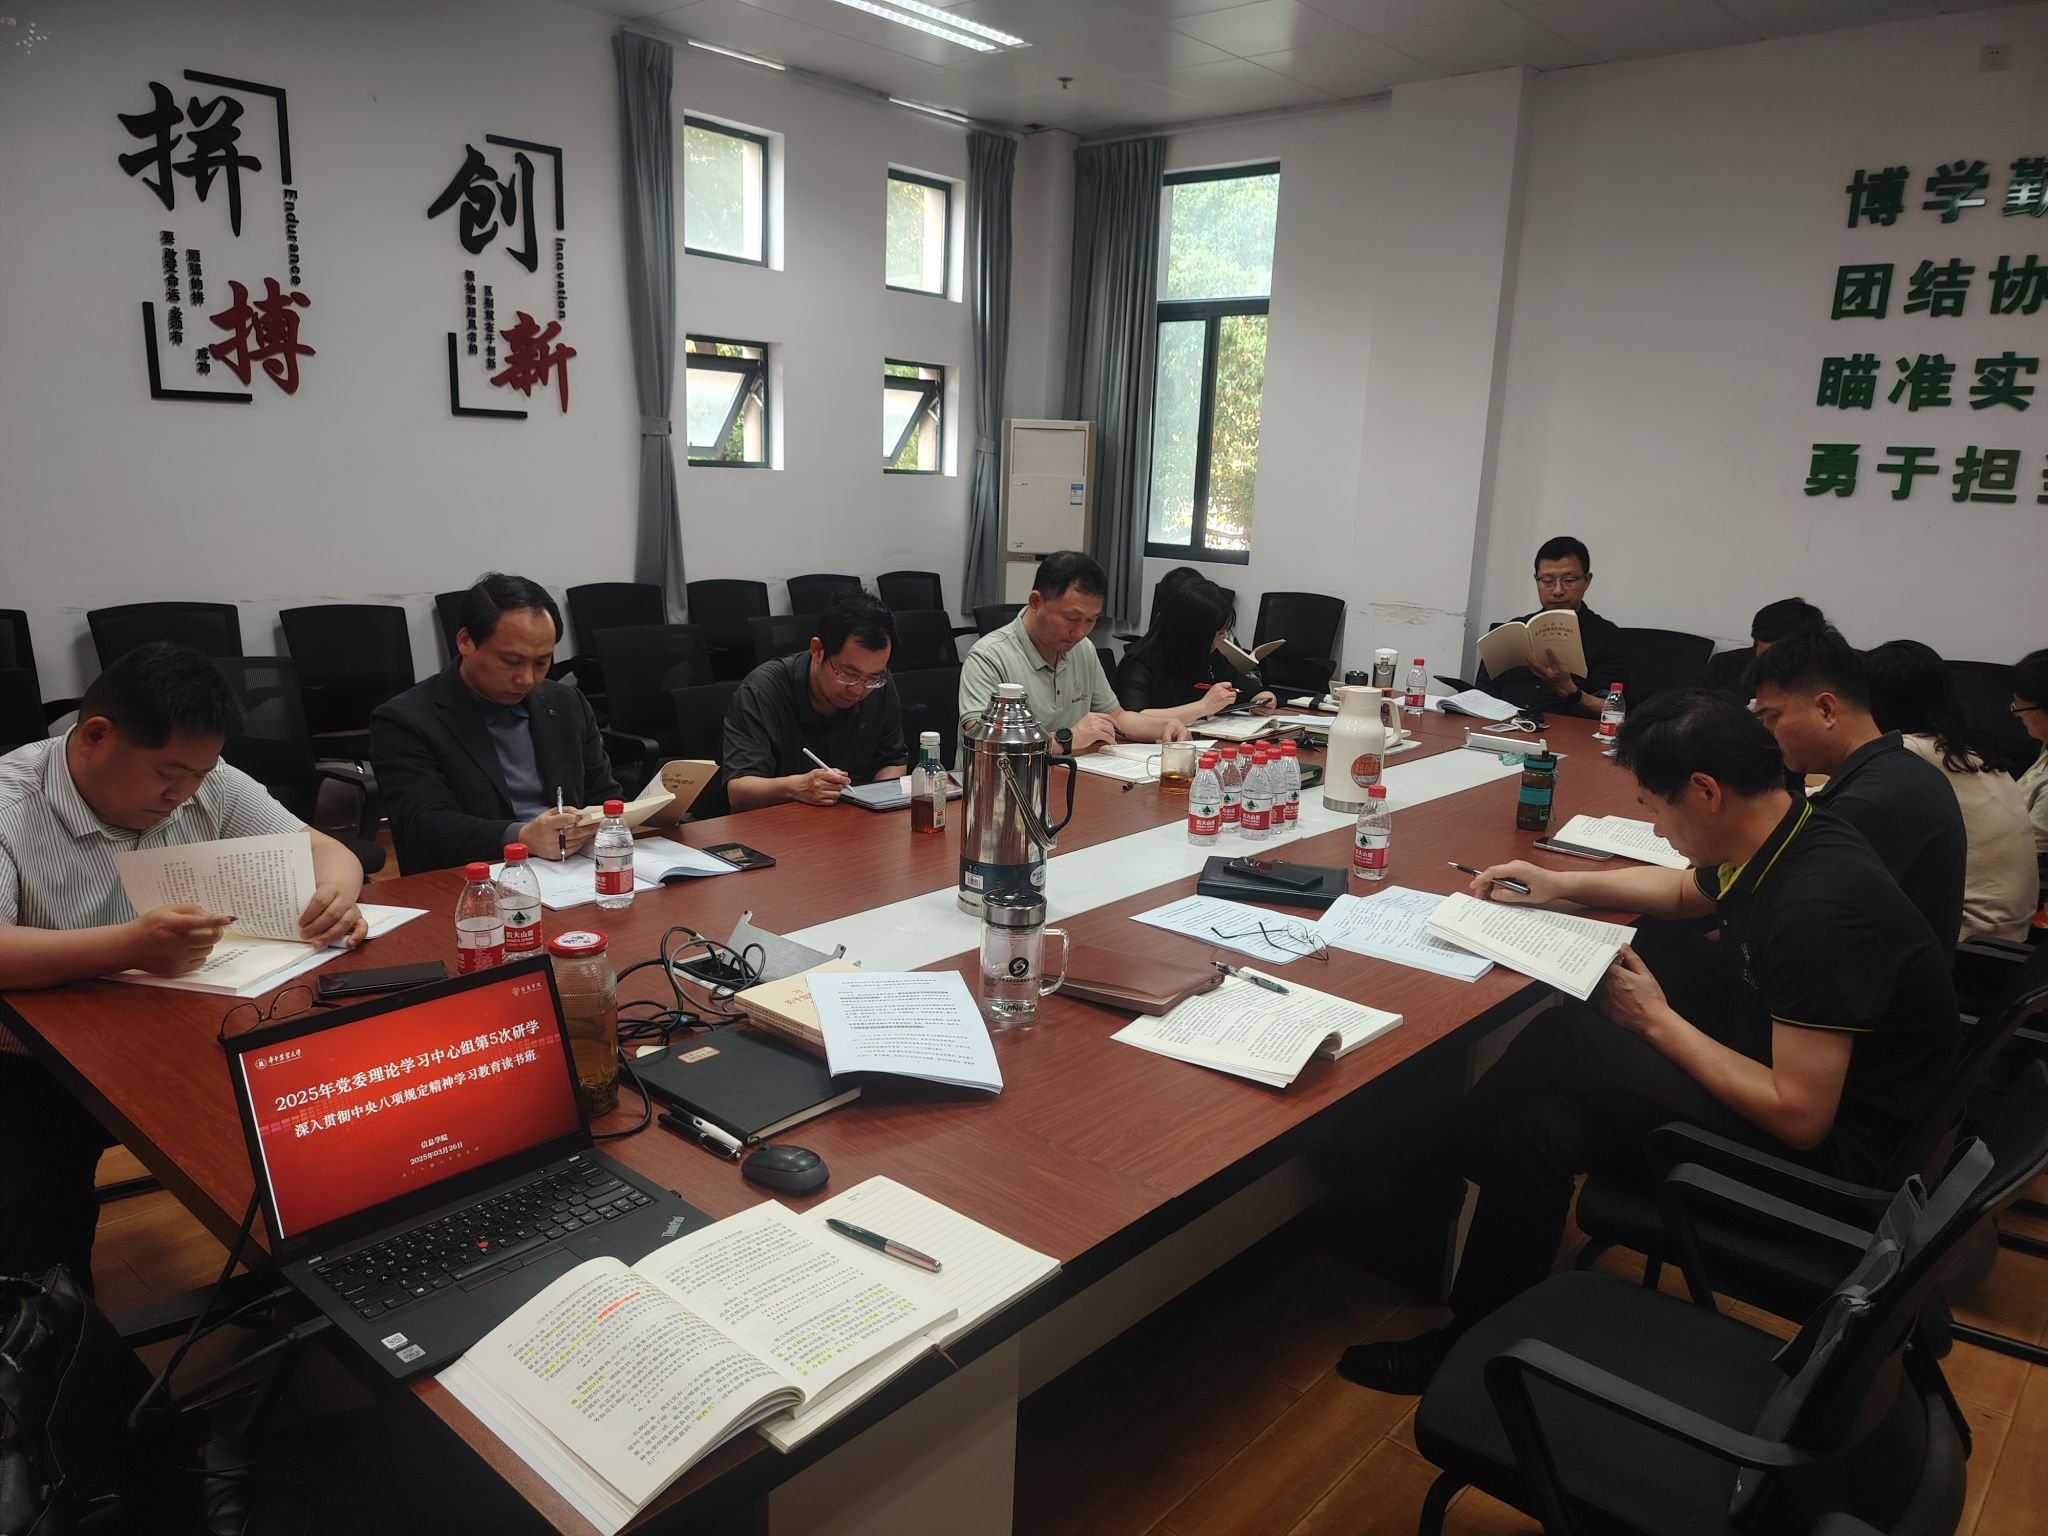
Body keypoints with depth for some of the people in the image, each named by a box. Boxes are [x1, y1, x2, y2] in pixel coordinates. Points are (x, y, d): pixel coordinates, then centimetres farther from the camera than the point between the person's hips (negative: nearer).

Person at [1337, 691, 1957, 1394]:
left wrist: (1658, 1021, -16)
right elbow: (1690, 891, 23)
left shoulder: (1816, 906, -29)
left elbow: (1799, 1117, -27)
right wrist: (1564, 884, 12)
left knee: (1563, 1043, -18)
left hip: (1828, 1149, -9)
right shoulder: (1781, 836, -2)